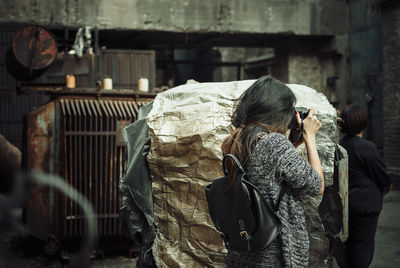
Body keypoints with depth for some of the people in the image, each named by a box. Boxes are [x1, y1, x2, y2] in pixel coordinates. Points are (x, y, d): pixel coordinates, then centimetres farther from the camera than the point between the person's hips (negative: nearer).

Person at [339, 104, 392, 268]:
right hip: (366, 203, -7)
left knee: (349, 243, 20)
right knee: (364, 244, 2)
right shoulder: (367, 147, -22)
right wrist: (388, 185, 11)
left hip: (346, 203, 7)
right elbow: (381, 174, -12)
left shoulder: (341, 144, 0)